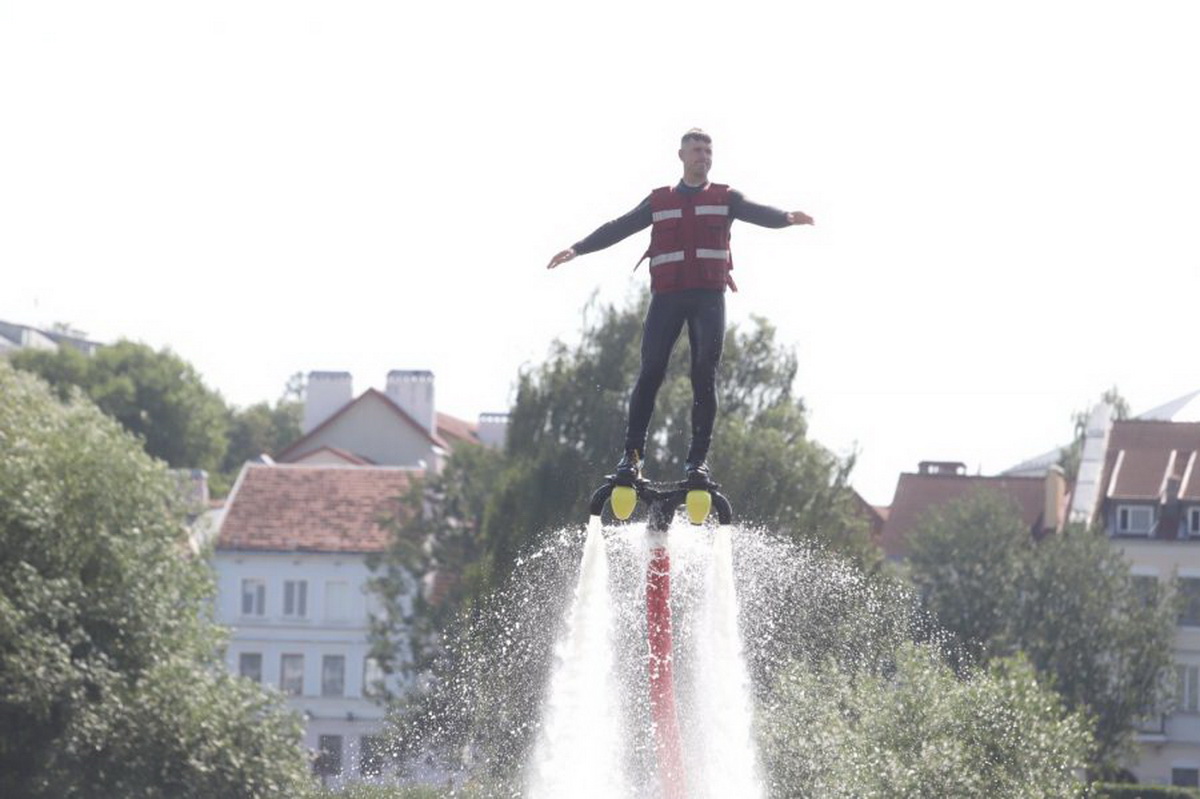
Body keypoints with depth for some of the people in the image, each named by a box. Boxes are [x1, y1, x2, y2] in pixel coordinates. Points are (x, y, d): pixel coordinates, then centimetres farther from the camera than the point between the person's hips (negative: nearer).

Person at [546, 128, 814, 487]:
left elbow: (758, 213, -6)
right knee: (650, 373, -8)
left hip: (708, 297, 0)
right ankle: (632, 454, -5)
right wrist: (578, 249, 6)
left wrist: (787, 217, -28)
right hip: (667, 297, 0)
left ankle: (698, 459, -4)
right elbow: (619, 228, 14)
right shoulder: (659, 201, 15)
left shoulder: (725, 199, 11)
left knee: (704, 377, -6)